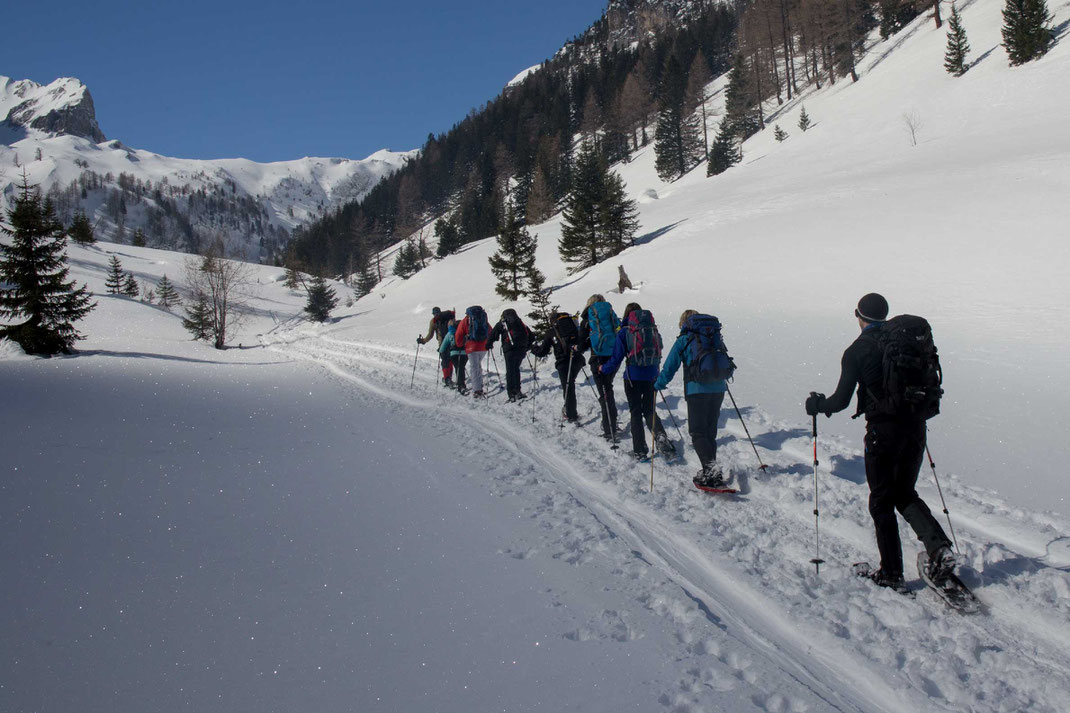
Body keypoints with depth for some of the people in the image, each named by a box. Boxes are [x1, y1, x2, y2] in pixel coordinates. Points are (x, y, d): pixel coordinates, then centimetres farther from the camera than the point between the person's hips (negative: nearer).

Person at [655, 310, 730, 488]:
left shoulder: (684, 339, 1)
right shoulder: (715, 337, 15)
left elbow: (670, 366, -2)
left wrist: (658, 385, 11)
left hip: (697, 390, -5)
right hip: (718, 389, 5)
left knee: (698, 433, -3)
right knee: (710, 432, 15)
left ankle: (711, 468, -21)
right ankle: (710, 473, 18)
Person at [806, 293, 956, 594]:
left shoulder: (857, 351, -6)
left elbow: (841, 400, -7)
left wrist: (816, 404, 12)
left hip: (883, 430, -5)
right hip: (915, 427, 5)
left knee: (882, 502, 8)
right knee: (905, 493, 21)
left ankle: (892, 574, 11)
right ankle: (940, 546, 1)